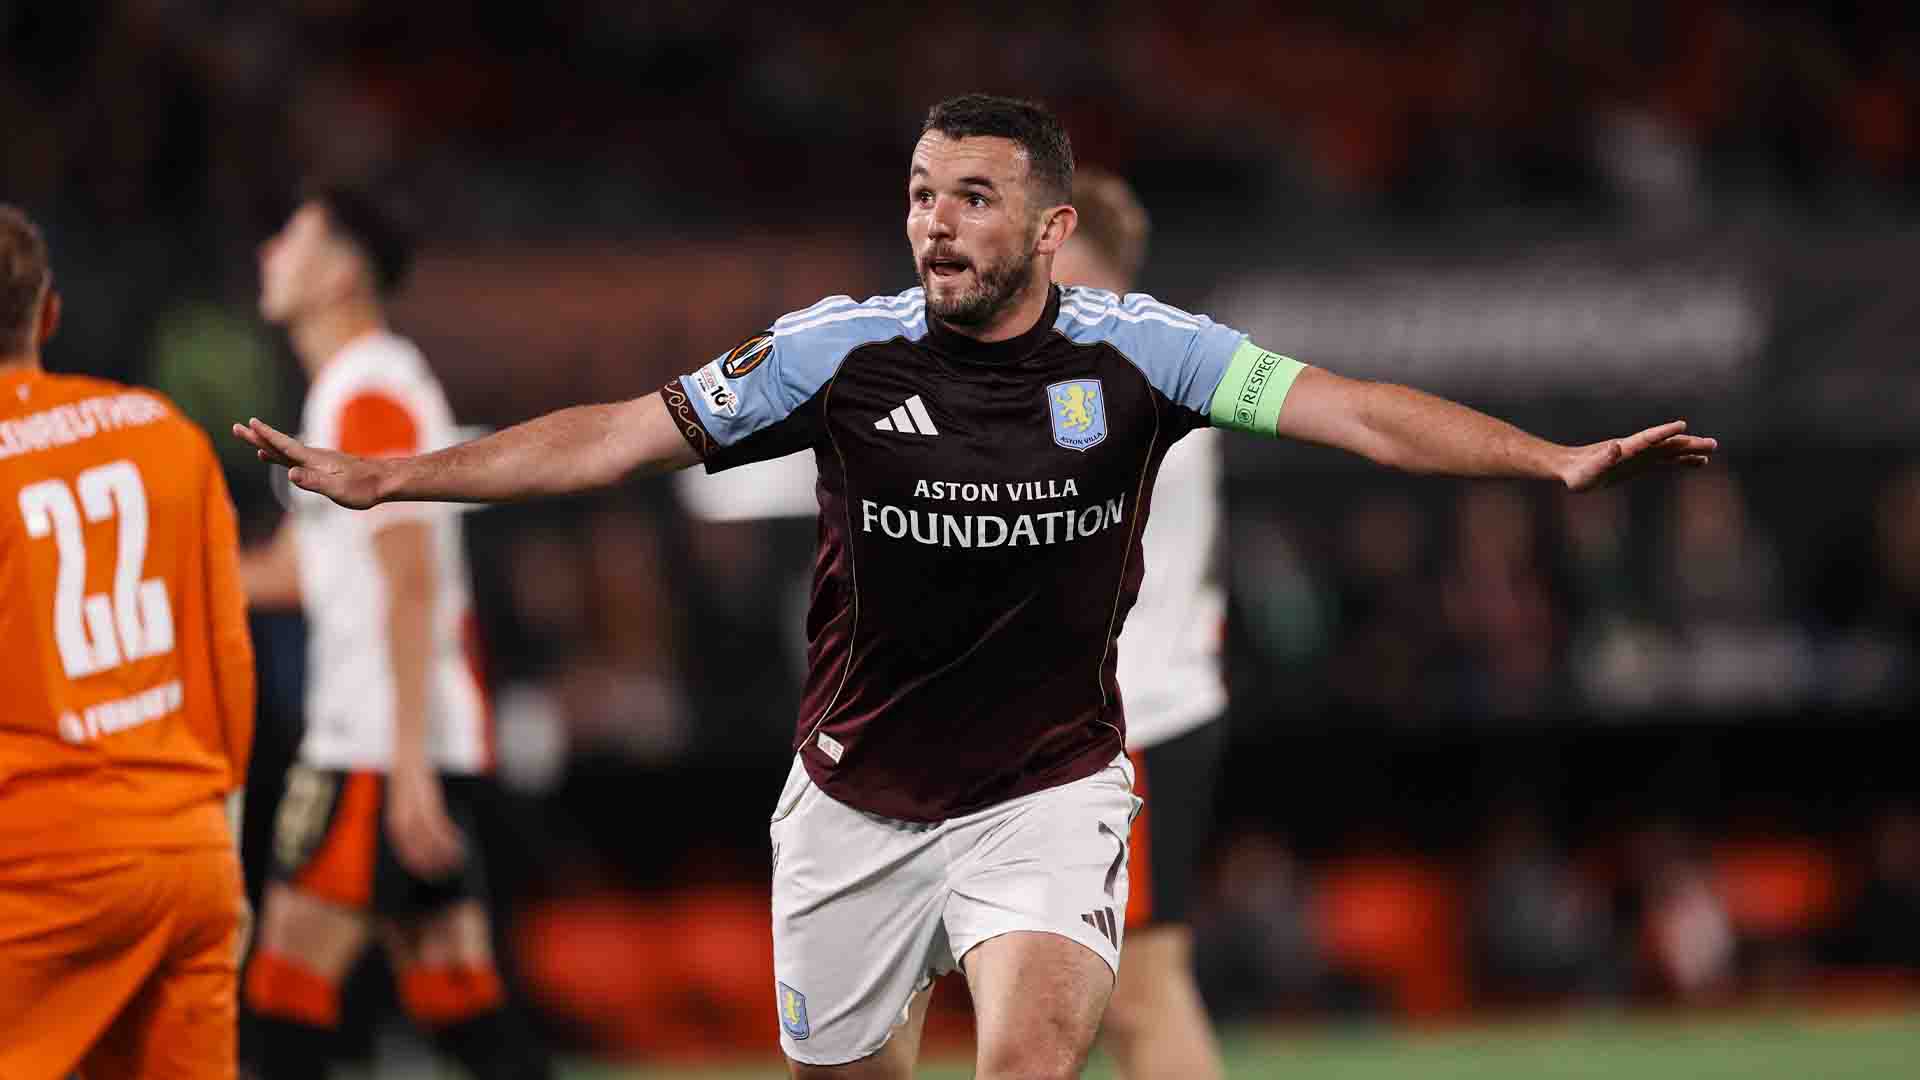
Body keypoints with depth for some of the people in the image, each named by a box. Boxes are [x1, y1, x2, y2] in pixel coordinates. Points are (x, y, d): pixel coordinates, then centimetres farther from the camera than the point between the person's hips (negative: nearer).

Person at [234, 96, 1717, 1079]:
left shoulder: (1134, 351, -10)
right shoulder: (842, 351, -8)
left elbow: (1350, 410, -16)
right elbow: (615, 437, -2)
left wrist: (1558, 458, -28)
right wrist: (383, 478, -5)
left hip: (1049, 791, -2)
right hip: (856, 801, 2)